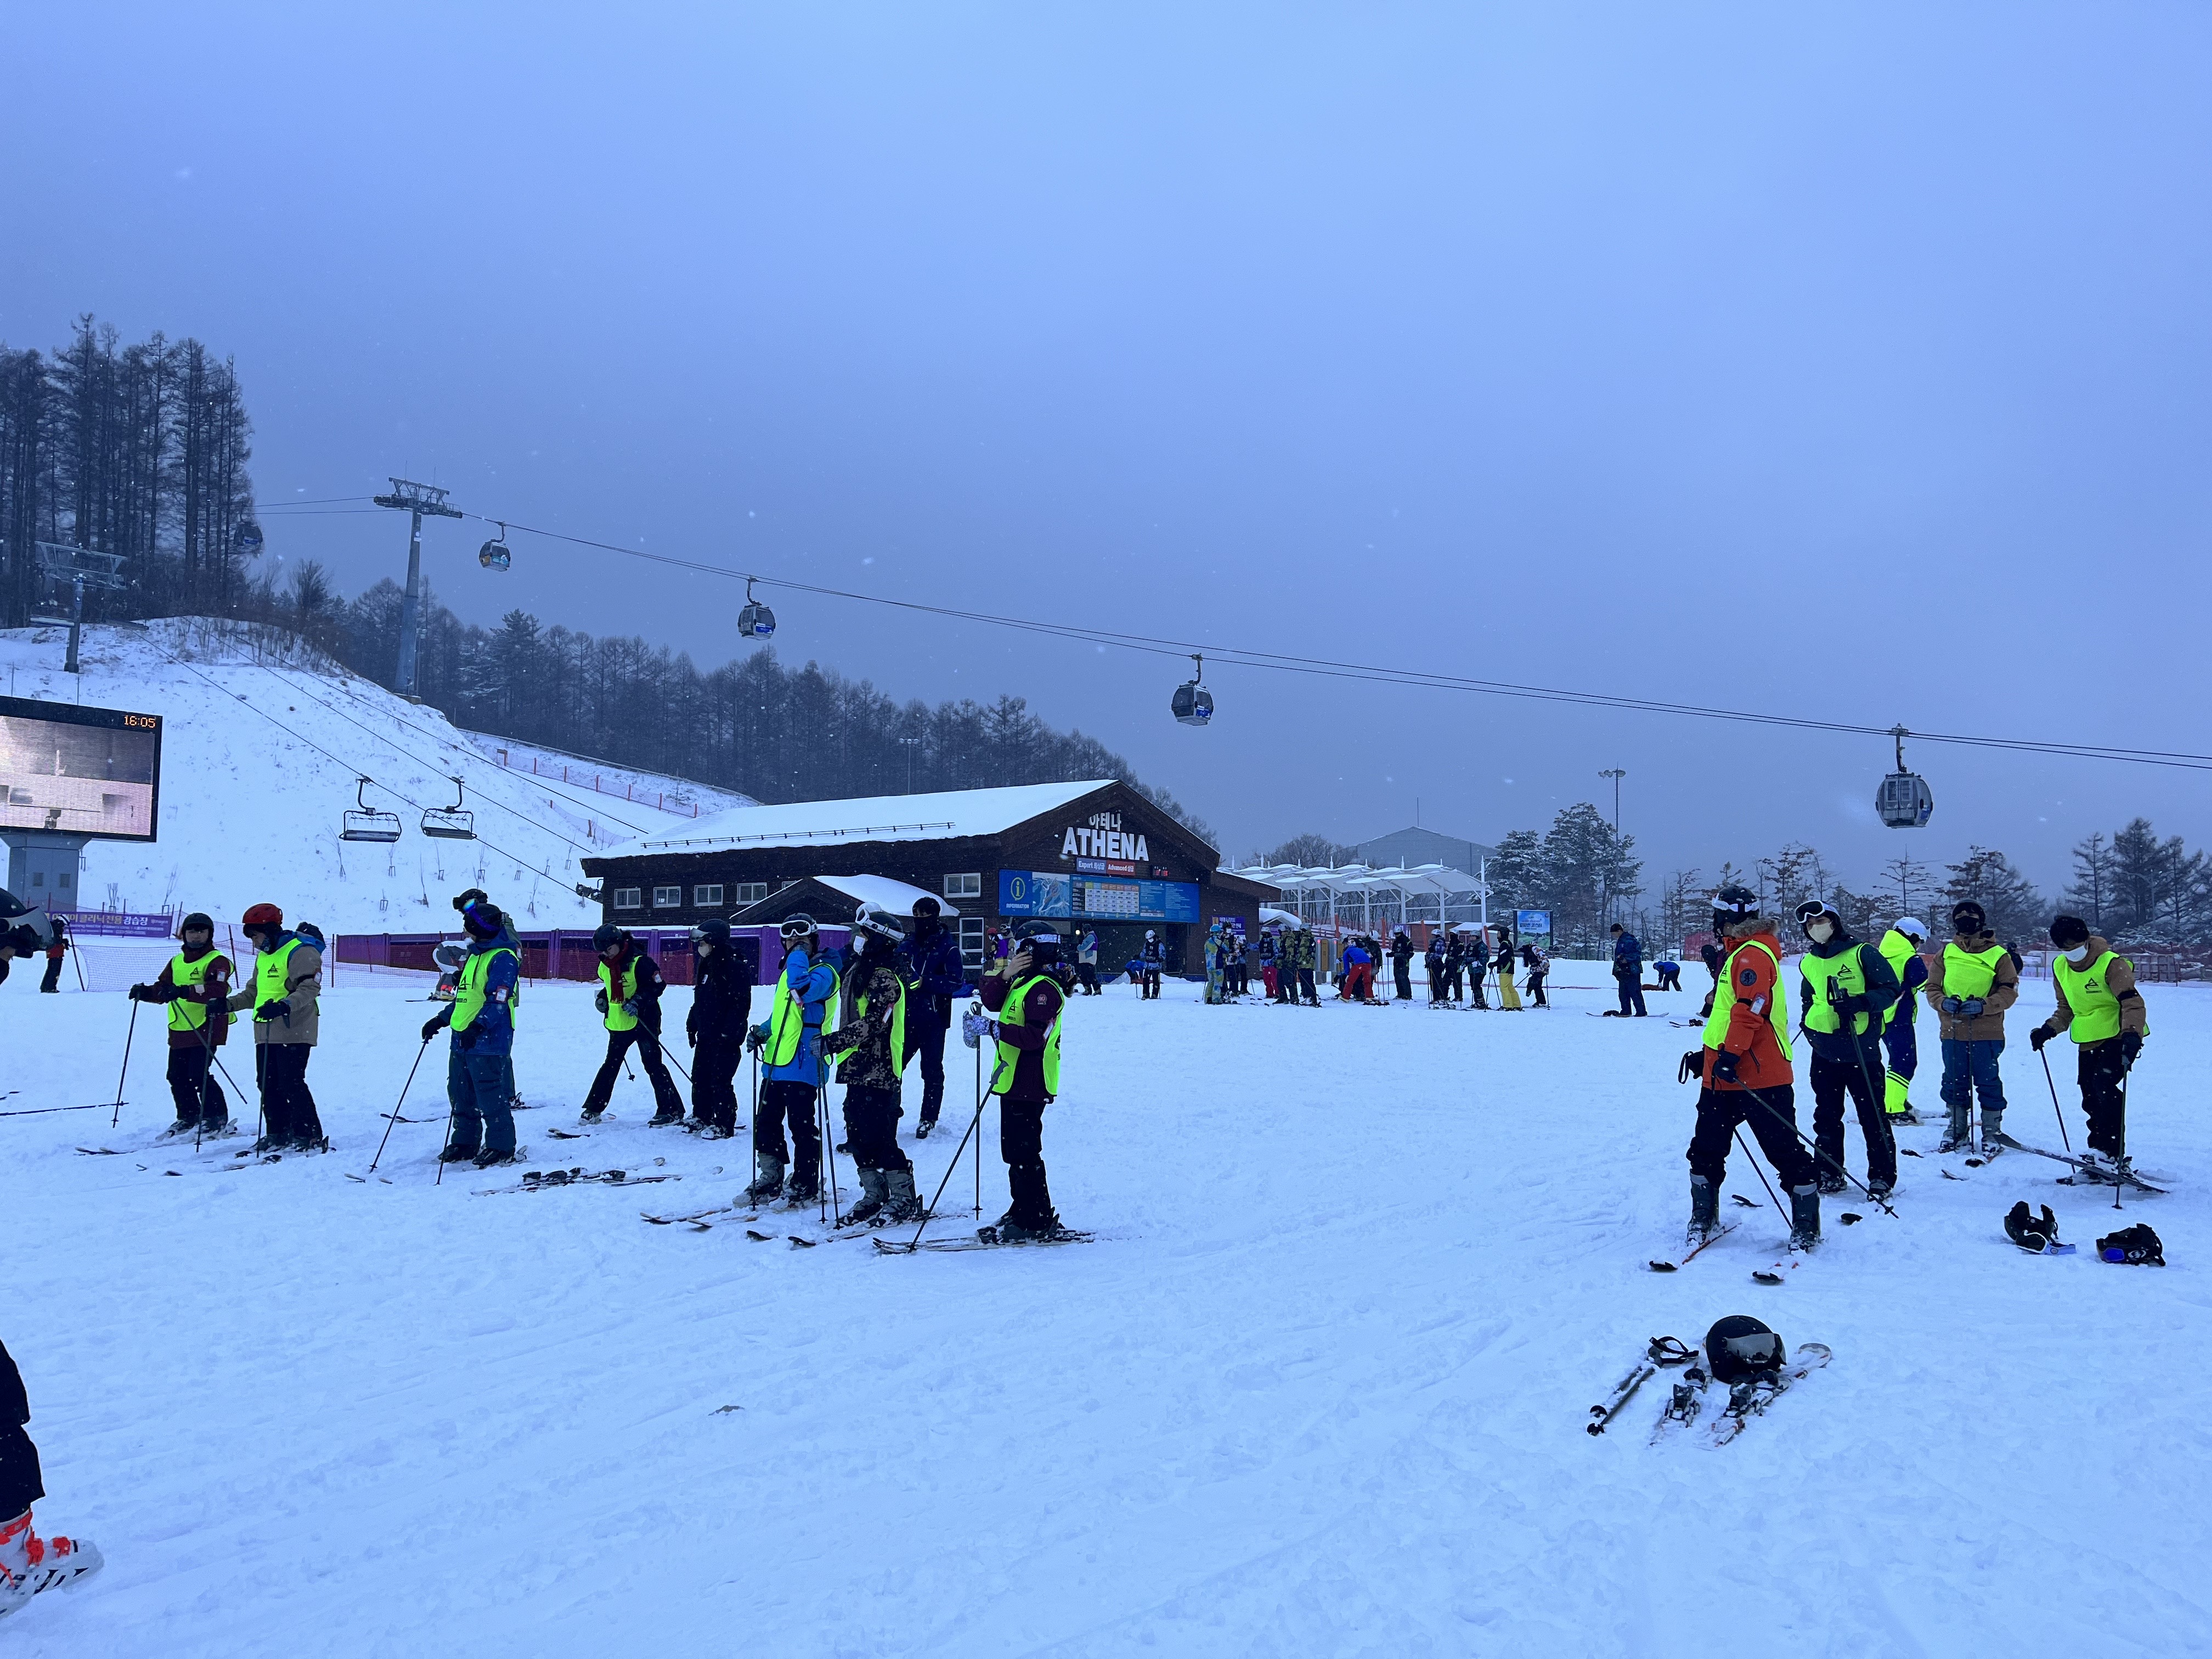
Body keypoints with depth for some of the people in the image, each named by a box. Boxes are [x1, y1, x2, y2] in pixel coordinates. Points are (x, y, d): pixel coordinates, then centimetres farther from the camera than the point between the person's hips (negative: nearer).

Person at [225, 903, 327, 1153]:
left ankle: (309, 1136, -6)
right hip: (265, 1034, 9)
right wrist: (228, 1005, 14)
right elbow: (254, 992, 28)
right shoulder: (263, 955, 20)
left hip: (293, 1033, -9)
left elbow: (310, 988, -21)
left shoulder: (300, 952, -10)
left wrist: (283, 1006, -34)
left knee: (291, 1083, -11)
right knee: (267, 1084, 10)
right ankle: (278, 1134, 19)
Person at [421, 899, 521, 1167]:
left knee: (491, 1097, -5)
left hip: (488, 1042, -10)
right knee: (461, 1095, 13)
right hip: (462, 1039, 10)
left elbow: (498, 1000, -22)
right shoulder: (476, 955, 19)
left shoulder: (503, 958, -12)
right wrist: (440, 1020, 26)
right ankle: (465, 1143, 24)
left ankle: (501, 1147, 4)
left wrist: (477, 1026, -32)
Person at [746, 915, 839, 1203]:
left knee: (802, 1126, -2)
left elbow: (803, 989, -31)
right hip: (776, 1061, 9)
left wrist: (800, 955, -18)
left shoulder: (824, 972, -9)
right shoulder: (789, 971, 19)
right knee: (766, 1122, 12)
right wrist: (763, 1030, 12)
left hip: (802, 1065, -9)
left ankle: (805, 1185, 8)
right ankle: (770, 1179, 24)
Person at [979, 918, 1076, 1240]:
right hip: (1015, 1080, 10)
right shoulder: (1024, 981, 16)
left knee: (1022, 1153, -6)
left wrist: (997, 1029, -28)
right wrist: (1003, 974, -6)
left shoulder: (1044, 987, -16)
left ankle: (1038, 1222, 0)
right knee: (1016, 1151, 17)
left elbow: (1036, 1037, -25)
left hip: (1028, 1084, -10)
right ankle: (1023, 1212, 27)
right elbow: (991, 1001, 8)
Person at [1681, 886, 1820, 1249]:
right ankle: (1703, 1218, 23)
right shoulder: (1735, 954, 21)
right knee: (1706, 1148, 12)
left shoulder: (1753, 954, -13)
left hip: (1759, 1076, -10)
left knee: (1784, 1151, -3)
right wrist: (1706, 1054, 28)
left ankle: (1807, 1226, 6)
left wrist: (1731, 1055, -28)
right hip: (1722, 1074, 10)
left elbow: (1749, 1009, -25)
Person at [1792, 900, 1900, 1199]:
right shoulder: (1808, 963, 12)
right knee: (1826, 1115, 9)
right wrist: (1808, 1024, 12)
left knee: (1872, 1115, -1)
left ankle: (1881, 1176, 9)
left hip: (1862, 1049, -5)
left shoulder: (1862, 954, -5)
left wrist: (1859, 1003, -22)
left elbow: (1890, 989, -8)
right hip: (1824, 1051, 5)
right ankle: (1829, 1174, 19)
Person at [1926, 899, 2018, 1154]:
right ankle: (1957, 1131, 22)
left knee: (1987, 1082, 2)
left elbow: (2009, 991, -3)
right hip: (1951, 1031, 3)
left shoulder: (1997, 955, 1)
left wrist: (1983, 1005, -19)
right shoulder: (1946, 954, 10)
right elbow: (1932, 987, 9)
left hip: (1987, 1033, -3)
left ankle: (1992, 1132, 14)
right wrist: (1943, 1002, -13)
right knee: (1954, 1082, 10)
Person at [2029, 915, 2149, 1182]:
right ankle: (2100, 1157, 12)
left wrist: (2131, 1033, -37)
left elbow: (2132, 1002, -22)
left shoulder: (2111, 964, -15)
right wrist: (2049, 1029, 2)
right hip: (2087, 1042, 7)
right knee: (2091, 1100, 5)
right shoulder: (2060, 967, 5)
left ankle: (2112, 1152, -18)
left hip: (2118, 1037, -7)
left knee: (2103, 1085, -23)